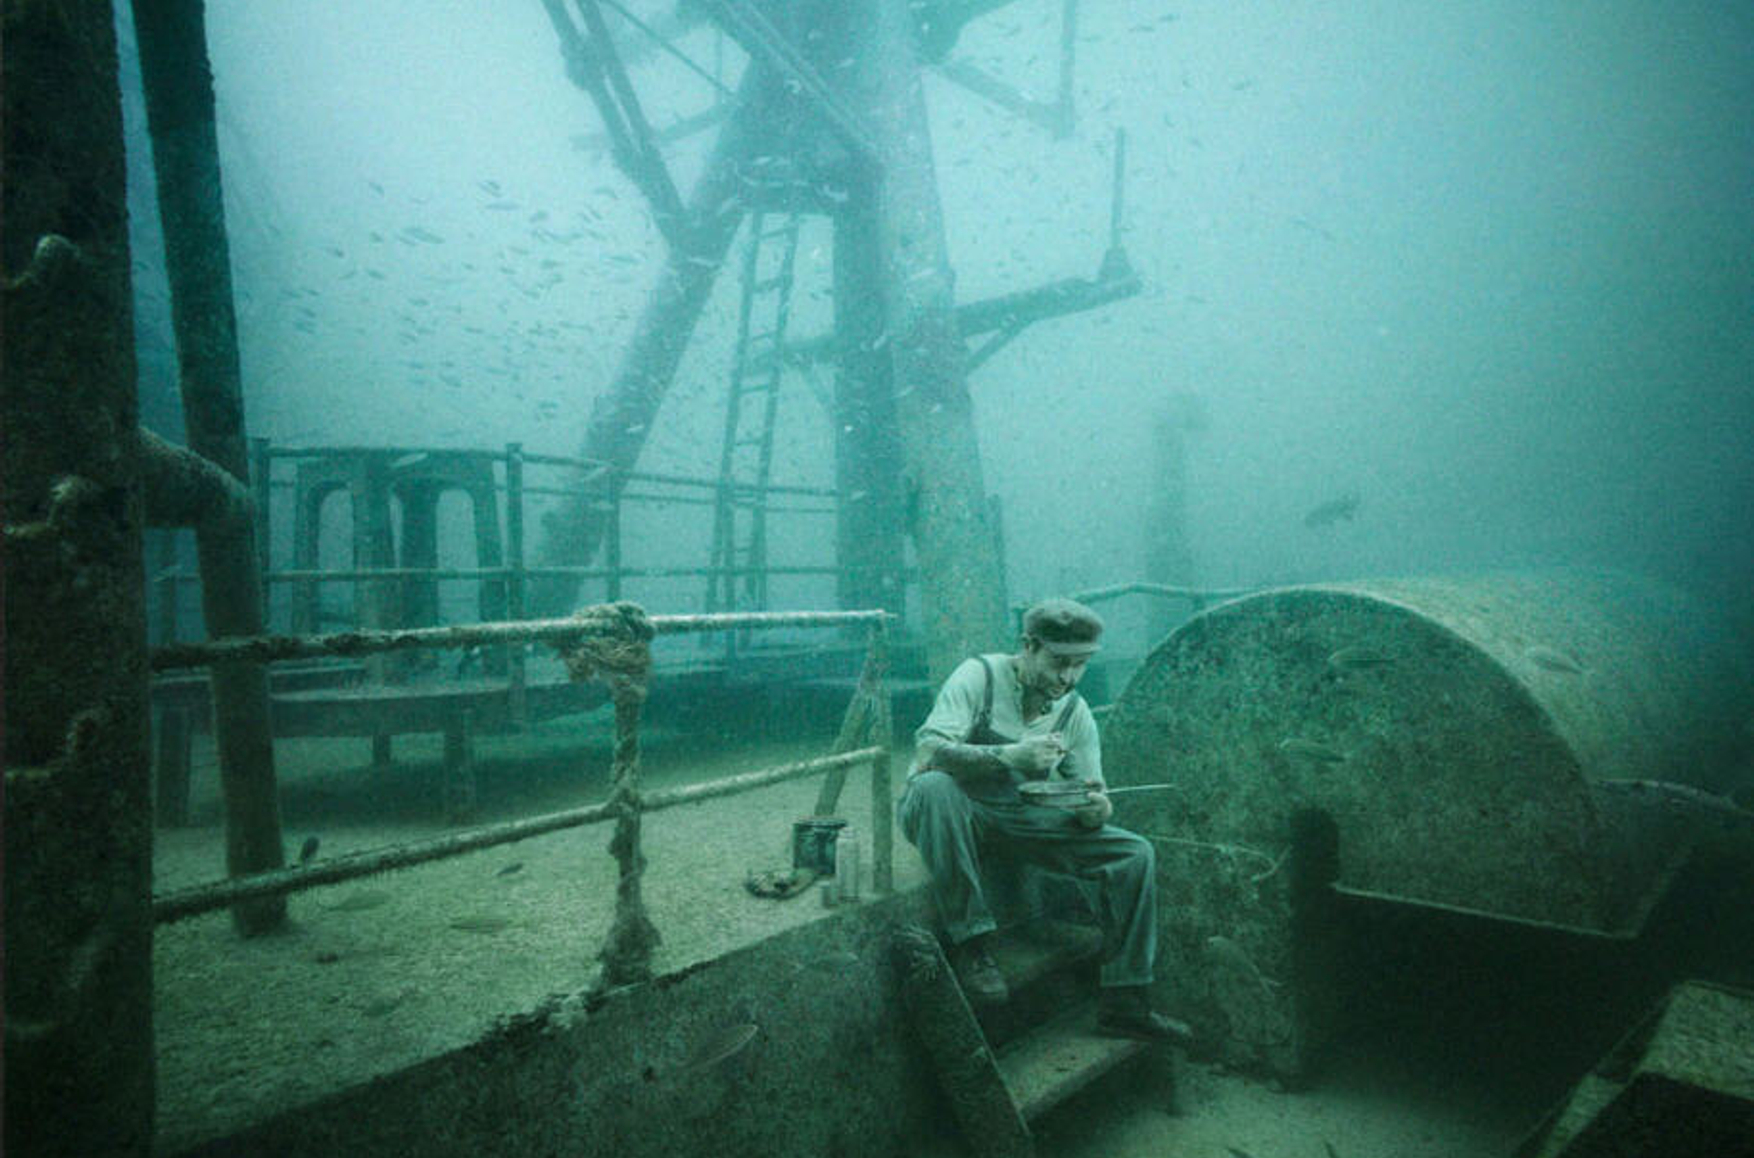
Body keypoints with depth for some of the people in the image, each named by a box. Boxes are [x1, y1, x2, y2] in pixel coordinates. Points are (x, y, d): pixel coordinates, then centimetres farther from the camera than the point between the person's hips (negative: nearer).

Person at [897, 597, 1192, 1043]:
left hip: (1021, 817, 5)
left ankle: (1124, 1003, -1)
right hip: (954, 810, -4)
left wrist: (1098, 809, -23)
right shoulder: (980, 675, -13)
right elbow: (928, 748, -25)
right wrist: (1008, 756, -37)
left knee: (1135, 854, -10)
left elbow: (1090, 801, 2)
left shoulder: (1075, 711, 3)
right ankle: (969, 942, -30)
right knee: (934, 785, -41)